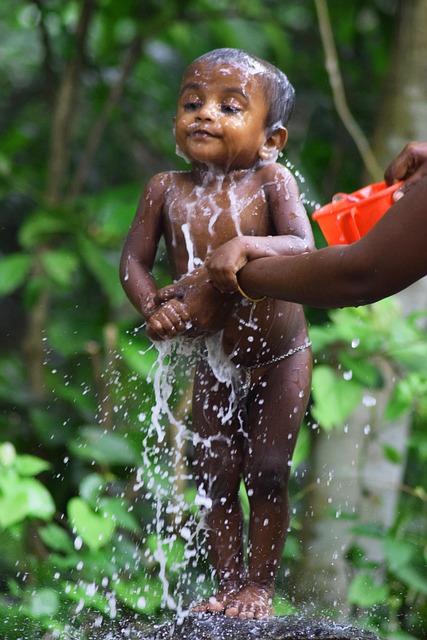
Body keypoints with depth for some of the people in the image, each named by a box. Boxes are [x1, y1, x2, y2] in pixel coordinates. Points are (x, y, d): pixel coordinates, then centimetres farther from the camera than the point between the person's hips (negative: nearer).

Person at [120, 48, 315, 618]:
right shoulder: (167, 189, -8)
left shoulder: (270, 181, -17)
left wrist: (245, 245, -44)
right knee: (216, 478, 5)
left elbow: (304, 249, -27)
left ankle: (260, 586, 12)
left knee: (267, 474, 0)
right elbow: (134, 260, -5)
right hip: (213, 362, 3)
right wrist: (154, 307, -24)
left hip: (278, 360, -3)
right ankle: (228, 584, 15)